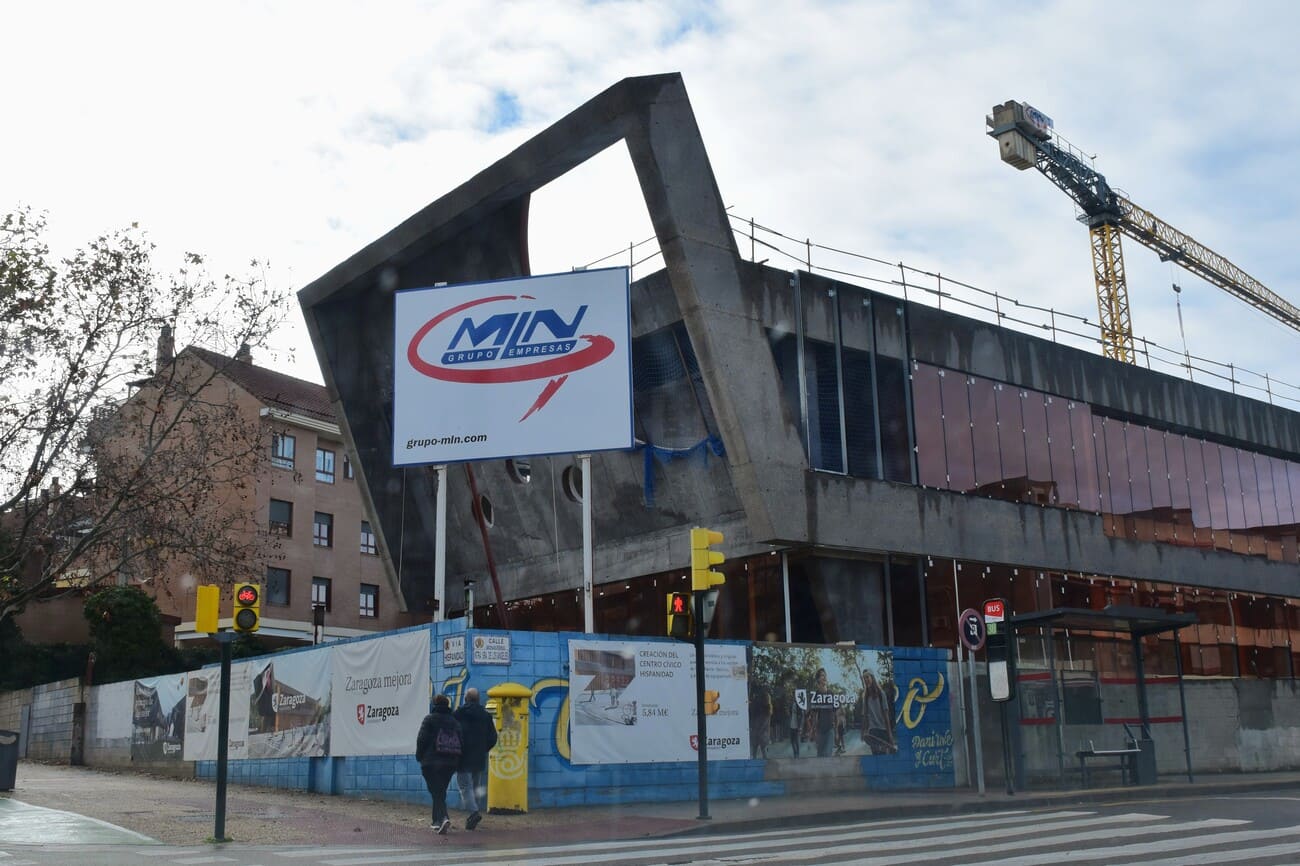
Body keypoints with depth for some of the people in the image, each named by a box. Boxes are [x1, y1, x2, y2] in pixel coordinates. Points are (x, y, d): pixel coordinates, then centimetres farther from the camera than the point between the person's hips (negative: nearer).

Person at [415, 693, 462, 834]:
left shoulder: (429, 719, -5)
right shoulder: (455, 721, 10)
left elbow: (422, 739, -9)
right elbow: (461, 742, 8)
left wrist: (419, 756, 5)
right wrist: (455, 759, 16)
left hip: (431, 761, -5)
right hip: (450, 763, 5)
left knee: (436, 792, -6)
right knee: (441, 791, 17)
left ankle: (443, 818, -25)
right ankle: (437, 820, 23)